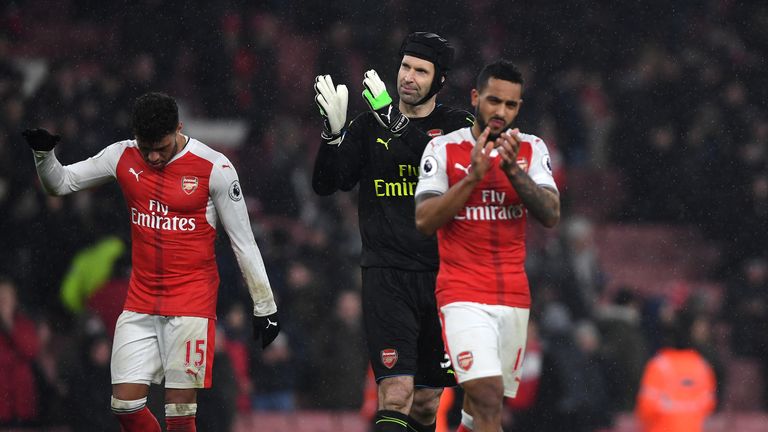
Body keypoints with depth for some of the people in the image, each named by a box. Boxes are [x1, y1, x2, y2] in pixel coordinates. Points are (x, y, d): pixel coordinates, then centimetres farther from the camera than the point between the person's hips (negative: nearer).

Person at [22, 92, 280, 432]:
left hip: (192, 301, -4)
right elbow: (60, 183, 13)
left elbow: (243, 241, -4)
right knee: (125, 404, -2)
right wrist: (44, 154, -9)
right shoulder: (123, 157, 1)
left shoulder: (213, 168, -10)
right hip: (140, 300, 5)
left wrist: (264, 306, -2)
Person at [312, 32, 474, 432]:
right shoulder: (369, 126, 7)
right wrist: (334, 131, -16)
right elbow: (326, 184, 1)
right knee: (396, 395, -17)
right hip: (386, 275, -2)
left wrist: (398, 125, -24)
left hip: (441, 275, 2)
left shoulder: (458, 126, 5)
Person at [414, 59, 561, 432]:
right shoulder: (443, 149, -1)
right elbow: (424, 221, -9)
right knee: (487, 395, -20)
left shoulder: (531, 149, 7)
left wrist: (513, 169, -17)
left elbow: (551, 216, -4)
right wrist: (473, 177, -17)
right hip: (462, 295, -4)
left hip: (514, 296, 4)